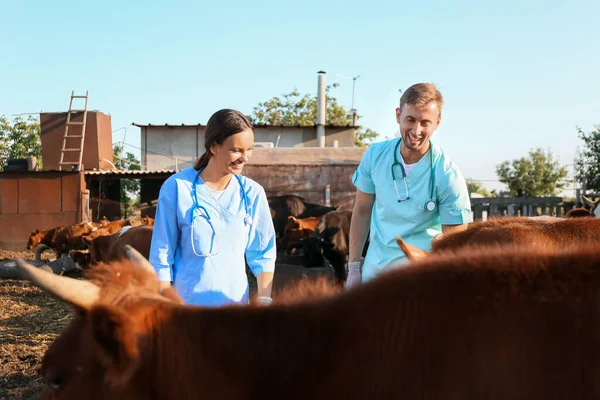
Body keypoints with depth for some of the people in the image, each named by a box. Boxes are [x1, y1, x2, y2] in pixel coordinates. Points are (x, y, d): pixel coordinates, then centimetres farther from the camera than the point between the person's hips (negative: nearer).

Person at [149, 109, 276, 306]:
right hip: (186, 305, -3)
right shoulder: (177, 187, -9)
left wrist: (264, 300, -6)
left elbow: (263, 254, 6)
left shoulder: (252, 192, -1)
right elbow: (162, 255, -4)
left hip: (236, 304, 3)